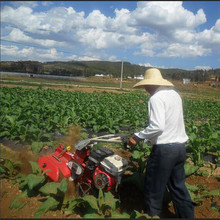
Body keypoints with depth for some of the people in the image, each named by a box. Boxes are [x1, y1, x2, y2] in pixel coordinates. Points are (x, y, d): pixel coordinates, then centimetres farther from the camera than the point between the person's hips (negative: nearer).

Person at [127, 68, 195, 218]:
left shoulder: (156, 98, -15)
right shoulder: (175, 94, 10)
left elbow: (157, 126, -26)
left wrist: (138, 137, -14)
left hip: (164, 149, -8)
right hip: (180, 146, 8)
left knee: (154, 188, 10)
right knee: (178, 186, 20)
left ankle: (152, 214, 26)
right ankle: (187, 215, 30)